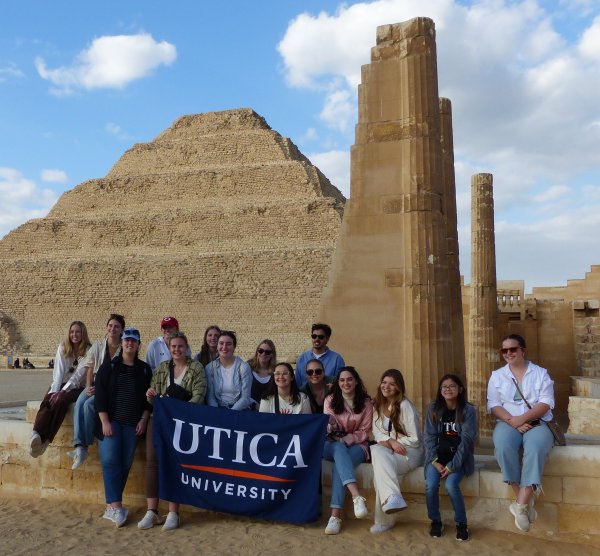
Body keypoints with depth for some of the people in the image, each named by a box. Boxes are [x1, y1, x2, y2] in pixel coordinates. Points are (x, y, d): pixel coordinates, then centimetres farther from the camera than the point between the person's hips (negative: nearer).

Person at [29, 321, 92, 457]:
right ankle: (36, 435, -51)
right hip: (61, 385, 3)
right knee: (47, 401, -29)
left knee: (61, 400, -33)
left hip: (77, 388, -3)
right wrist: (54, 391, -17)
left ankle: (45, 441, -38)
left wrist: (63, 391, -20)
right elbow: (58, 371, -2)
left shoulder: (88, 351, -4)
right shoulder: (63, 347, 6)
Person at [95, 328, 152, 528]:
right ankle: (115, 507, -10)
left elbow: (148, 397, 10)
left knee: (125, 464, 2)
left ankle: (111, 505, 12)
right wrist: (105, 421, -11)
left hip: (133, 424, 2)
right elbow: (100, 393, -3)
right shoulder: (109, 366, 2)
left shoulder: (144, 369, 10)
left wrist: (143, 419, 0)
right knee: (110, 461, -10)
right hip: (111, 421, -2)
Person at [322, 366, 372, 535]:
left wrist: (346, 439, -16)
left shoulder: (366, 402, 3)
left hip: (356, 444, -1)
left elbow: (365, 432, 2)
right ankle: (357, 496, -53)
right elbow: (329, 432, -1)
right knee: (339, 449, -37)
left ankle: (335, 515, -38)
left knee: (339, 464, -33)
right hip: (333, 444, 1)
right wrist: (331, 424, -27)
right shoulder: (330, 400, 5)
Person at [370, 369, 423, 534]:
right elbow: (376, 432, 5)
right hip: (387, 452, 5)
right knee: (377, 451, -29)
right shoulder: (378, 404, 8)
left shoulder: (405, 405, -10)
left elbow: (414, 440, -11)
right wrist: (391, 441, -15)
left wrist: (388, 442, -13)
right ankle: (393, 497, -33)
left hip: (409, 452, -5)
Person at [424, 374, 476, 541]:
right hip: (437, 456, 2)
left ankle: (461, 523, -2)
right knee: (431, 485, -21)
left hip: (458, 457, -2)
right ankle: (435, 521, 4)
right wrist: (435, 461, -12)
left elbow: (466, 439, -11)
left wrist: (452, 465, -18)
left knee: (451, 485, -26)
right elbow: (429, 436, 0)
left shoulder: (468, 410, -5)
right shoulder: (433, 408, 2)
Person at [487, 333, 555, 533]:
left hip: (537, 423, -1)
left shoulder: (541, 373, 8)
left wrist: (522, 418, -18)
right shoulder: (497, 376, 12)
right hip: (508, 423, 1)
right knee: (503, 446, -34)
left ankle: (521, 504, -33)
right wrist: (512, 421, -16)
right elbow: (493, 406, 3)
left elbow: (546, 404, -4)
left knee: (535, 448, -36)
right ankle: (526, 501, -22)